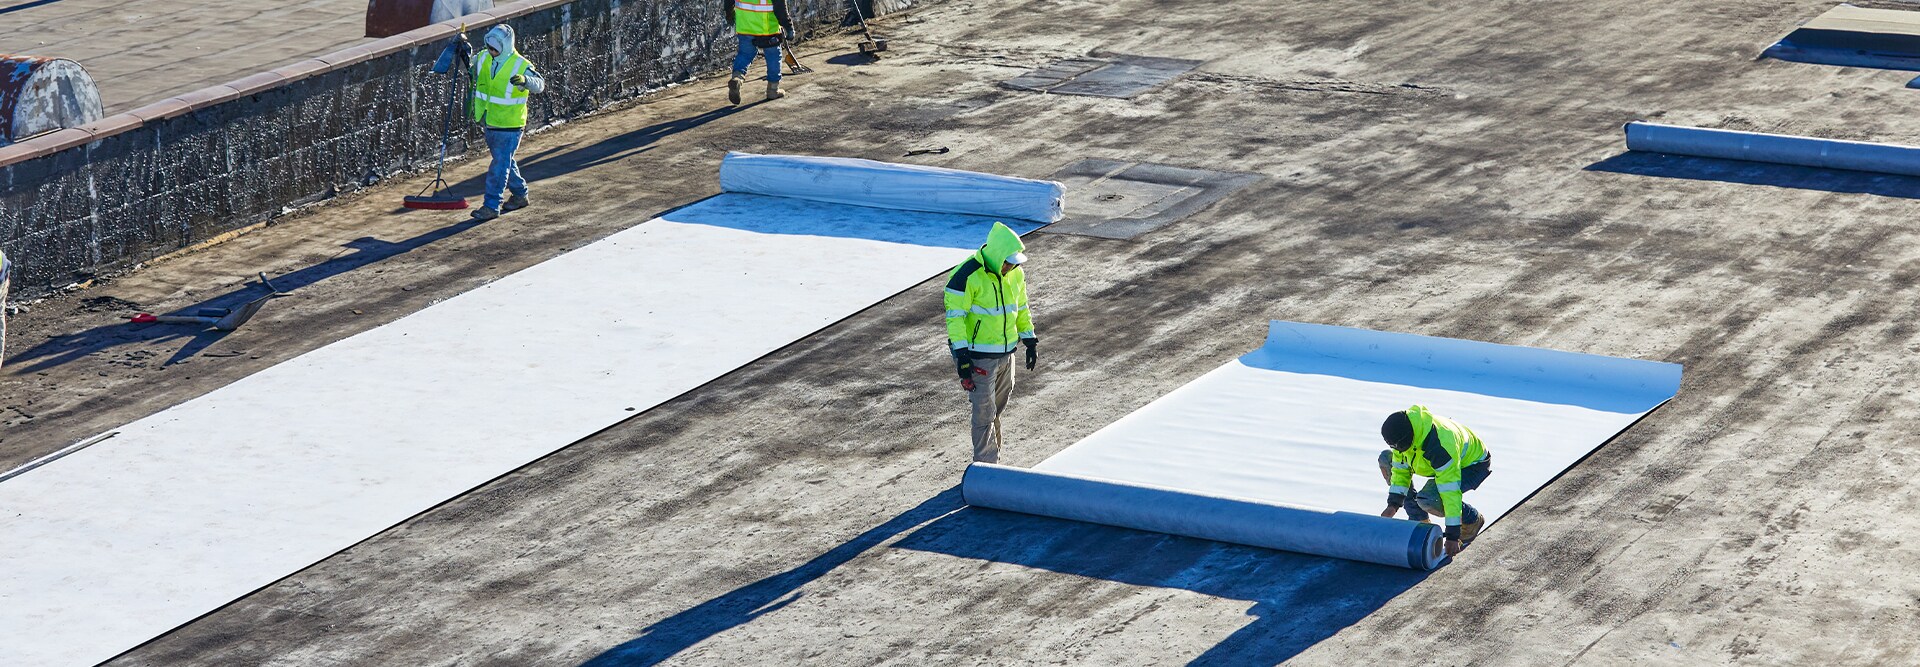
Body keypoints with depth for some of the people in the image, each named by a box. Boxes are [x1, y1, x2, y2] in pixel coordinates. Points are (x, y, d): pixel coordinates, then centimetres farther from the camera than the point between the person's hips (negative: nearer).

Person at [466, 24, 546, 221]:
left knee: (500, 165, -6)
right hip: (489, 122, 7)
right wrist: (464, 48, 5)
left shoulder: (520, 66, -16)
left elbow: (539, 84, -26)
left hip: (509, 125, -7)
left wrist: (525, 80, -47)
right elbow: (470, 63, 23)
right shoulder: (483, 58, 2)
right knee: (505, 162, 18)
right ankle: (520, 195, 34)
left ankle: (492, 205, -2)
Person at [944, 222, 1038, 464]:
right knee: (985, 413, -4)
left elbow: (1021, 308, 17)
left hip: (1006, 352, 7)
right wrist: (961, 354, -22)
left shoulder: (1015, 274, 2)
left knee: (997, 408, 16)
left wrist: (1030, 341, 16)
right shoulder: (967, 276, -20)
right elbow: (955, 315, -19)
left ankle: (991, 458, 29)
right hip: (979, 356, -7)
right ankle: (986, 465, 4)